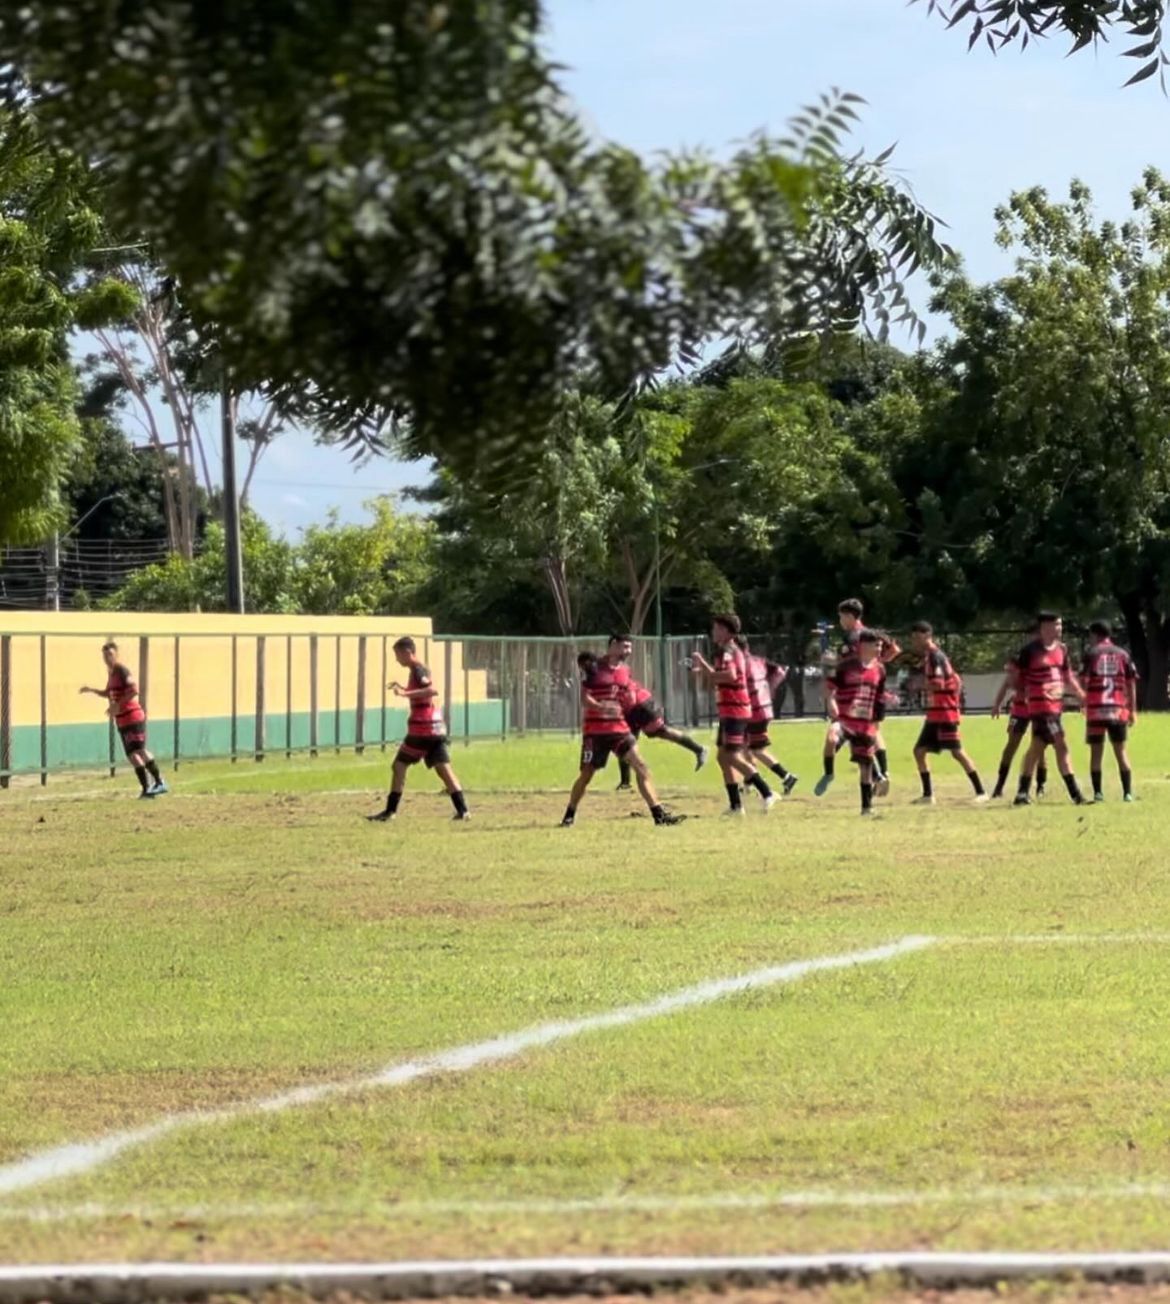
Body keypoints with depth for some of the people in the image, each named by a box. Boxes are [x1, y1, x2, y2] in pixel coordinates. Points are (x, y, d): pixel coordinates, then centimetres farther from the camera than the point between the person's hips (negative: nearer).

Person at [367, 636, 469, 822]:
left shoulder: (417, 670, -10)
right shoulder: (422, 669, 18)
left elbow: (433, 690, -28)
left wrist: (405, 693, -31)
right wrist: (403, 689, 25)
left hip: (422, 728, -9)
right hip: (437, 728, 9)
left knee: (400, 765, 1)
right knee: (443, 768, 3)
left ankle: (390, 810, 3)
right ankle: (462, 809, -6)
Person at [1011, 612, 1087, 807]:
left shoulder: (1061, 649, 11)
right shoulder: (1030, 650, -11)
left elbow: (1068, 678, 20)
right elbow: (1013, 676, -4)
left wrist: (1083, 697, 15)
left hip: (1055, 706, 7)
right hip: (1040, 706, -7)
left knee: (1037, 747, 10)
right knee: (1061, 746, -10)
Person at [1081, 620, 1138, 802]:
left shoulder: (1091, 654, 2)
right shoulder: (1123, 654, 9)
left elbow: (1083, 680, -6)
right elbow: (1131, 684, 7)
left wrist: (1083, 701, 3)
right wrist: (1133, 711, 11)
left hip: (1095, 709, -2)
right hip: (1118, 708, 2)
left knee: (1096, 751, 4)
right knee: (1121, 751, 9)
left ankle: (1098, 792, -2)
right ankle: (1128, 792, 2)